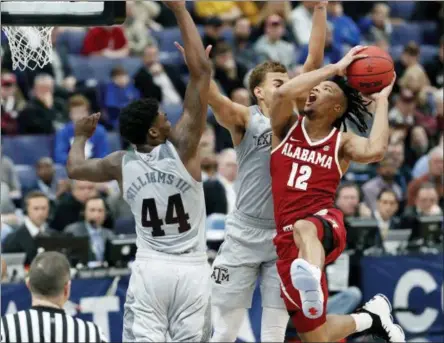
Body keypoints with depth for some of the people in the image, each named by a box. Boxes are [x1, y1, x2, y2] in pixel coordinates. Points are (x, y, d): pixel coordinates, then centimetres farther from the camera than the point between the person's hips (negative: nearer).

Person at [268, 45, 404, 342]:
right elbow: (283, 93, -10)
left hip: (325, 222, -4)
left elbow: (375, 151, -18)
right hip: (288, 238, 4)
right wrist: (336, 68, -6)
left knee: (304, 228, -45)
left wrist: (382, 101, -4)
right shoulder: (287, 128, 13)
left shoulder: (343, 143, 6)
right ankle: (371, 317, 30)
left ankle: (313, 280, -77)